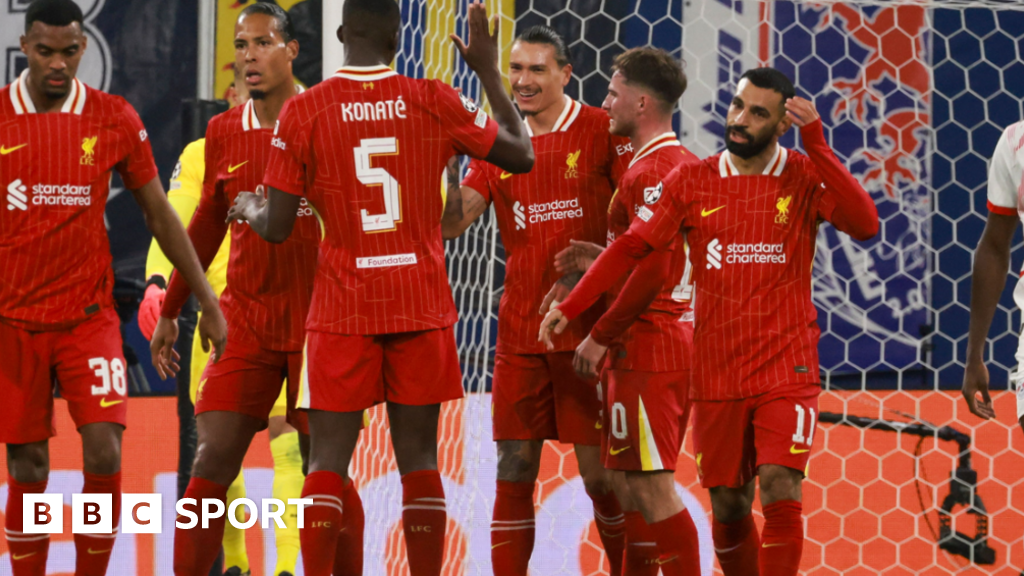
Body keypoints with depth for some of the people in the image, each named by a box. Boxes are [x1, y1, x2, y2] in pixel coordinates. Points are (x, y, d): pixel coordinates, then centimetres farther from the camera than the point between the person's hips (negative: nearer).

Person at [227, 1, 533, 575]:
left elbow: (277, 227, -2)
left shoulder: (303, 112, -5)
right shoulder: (436, 102, -3)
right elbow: (522, 156, 9)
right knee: (419, 458, 6)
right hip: (422, 307, 1)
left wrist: (248, 210, 21)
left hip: (343, 312, -1)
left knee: (328, 460, 2)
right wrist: (489, 71, 18)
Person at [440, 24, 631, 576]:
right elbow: (449, 223, 4)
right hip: (519, 334, 4)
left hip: (587, 330, -4)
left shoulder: (602, 131, -3)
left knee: (600, 472, -2)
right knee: (513, 472, 3)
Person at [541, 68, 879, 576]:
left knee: (781, 493, -16)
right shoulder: (692, 182, 3)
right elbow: (631, 247, 5)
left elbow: (864, 225, -18)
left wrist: (816, 146, -21)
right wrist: (570, 307, -2)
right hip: (716, 375, 3)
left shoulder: (806, 177, -2)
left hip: (786, 369, -2)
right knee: (728, 505, 7)